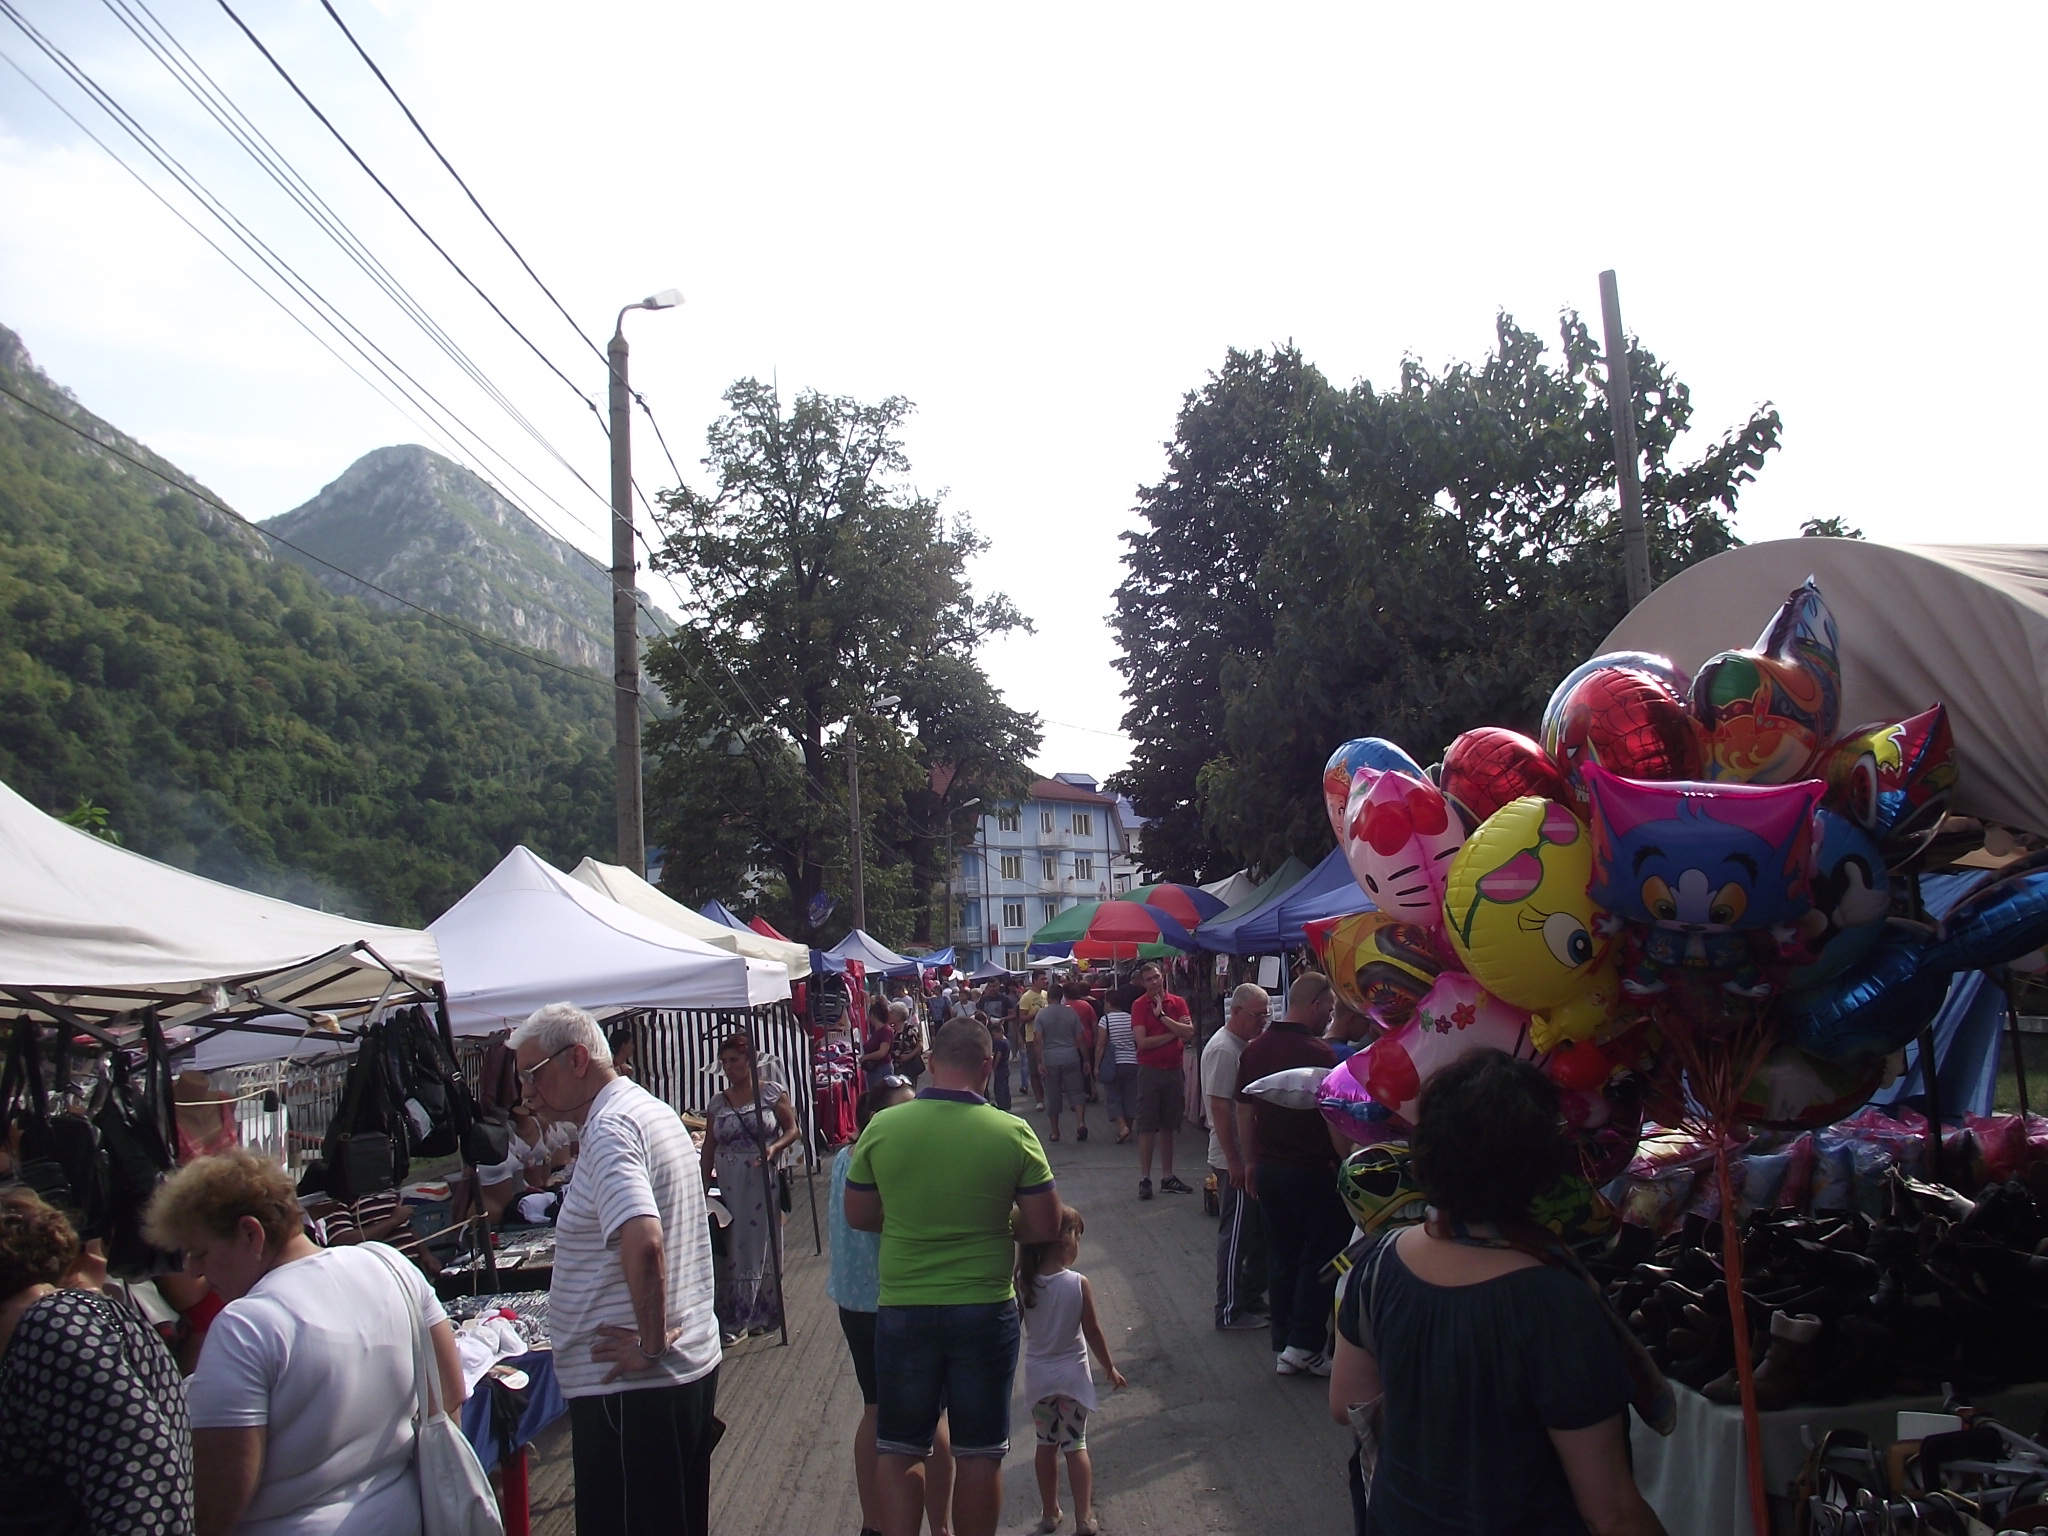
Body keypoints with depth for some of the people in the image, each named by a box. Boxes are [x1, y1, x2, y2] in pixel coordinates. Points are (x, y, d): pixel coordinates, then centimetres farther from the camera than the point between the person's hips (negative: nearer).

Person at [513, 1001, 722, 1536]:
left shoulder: (609, 1130, -18)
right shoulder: (654, 1111, 13)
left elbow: (642, 1242, -33)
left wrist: (650, 1345, -22)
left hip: (631, 1386, -10)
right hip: (693, 1366, 10)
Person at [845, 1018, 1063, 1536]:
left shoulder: (882, 1128, -7)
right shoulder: (1013, 1133, -11)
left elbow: (858, 1216, 3)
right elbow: (1044, 1226, -7)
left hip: (902, 1309, 1)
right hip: (986, 1311, -1)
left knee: (895, 1450, 14)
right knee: (979, 1453, 13)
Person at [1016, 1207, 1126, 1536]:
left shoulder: (1024, 1283, -11)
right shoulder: (1079, 1283, -16)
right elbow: (1092, 1331, -8)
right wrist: (1110, 1368, 4)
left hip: (1038, 1374, 2)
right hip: (1072, 1373, -2)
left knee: (1046, 1443, 16)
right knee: (1076, 1444, 8)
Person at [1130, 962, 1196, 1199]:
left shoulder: (1177, 1003, 4)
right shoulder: (1139, 1005, -5)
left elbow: (1189, 1033, -9)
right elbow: (1142, 1041, -15)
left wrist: (1162, 1016, -14)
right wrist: (1173, 1033, -10)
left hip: (1174, 1070, 4)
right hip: (1150, 1071, -3)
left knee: (1168, 1126, 12)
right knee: (1147, 1127, -1)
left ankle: (1167, 1177, 20)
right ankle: (1144, 1179, 5)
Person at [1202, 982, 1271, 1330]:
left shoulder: (1246, 1046, 12)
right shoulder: (1223, 1049, -19)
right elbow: (1220, 1108, -23)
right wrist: (1235, 1162, -23)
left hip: (1253, 1156, 10)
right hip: (1236, 1161, -10)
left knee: (1259, 1234, 16)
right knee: (1235, 1236, 0)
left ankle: (1252, 1300, 28)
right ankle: (1230, 1311, 10)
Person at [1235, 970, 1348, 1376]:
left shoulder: (1255, 1050, 5)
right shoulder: (1319, 1053, -17)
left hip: (1268, 1169, 7)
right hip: (1312, 1170, -7)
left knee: (1282, 1256, 13)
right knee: (1320, 1255, 6)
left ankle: (1283, 1345, 18)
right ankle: (1304, 1346, 6)